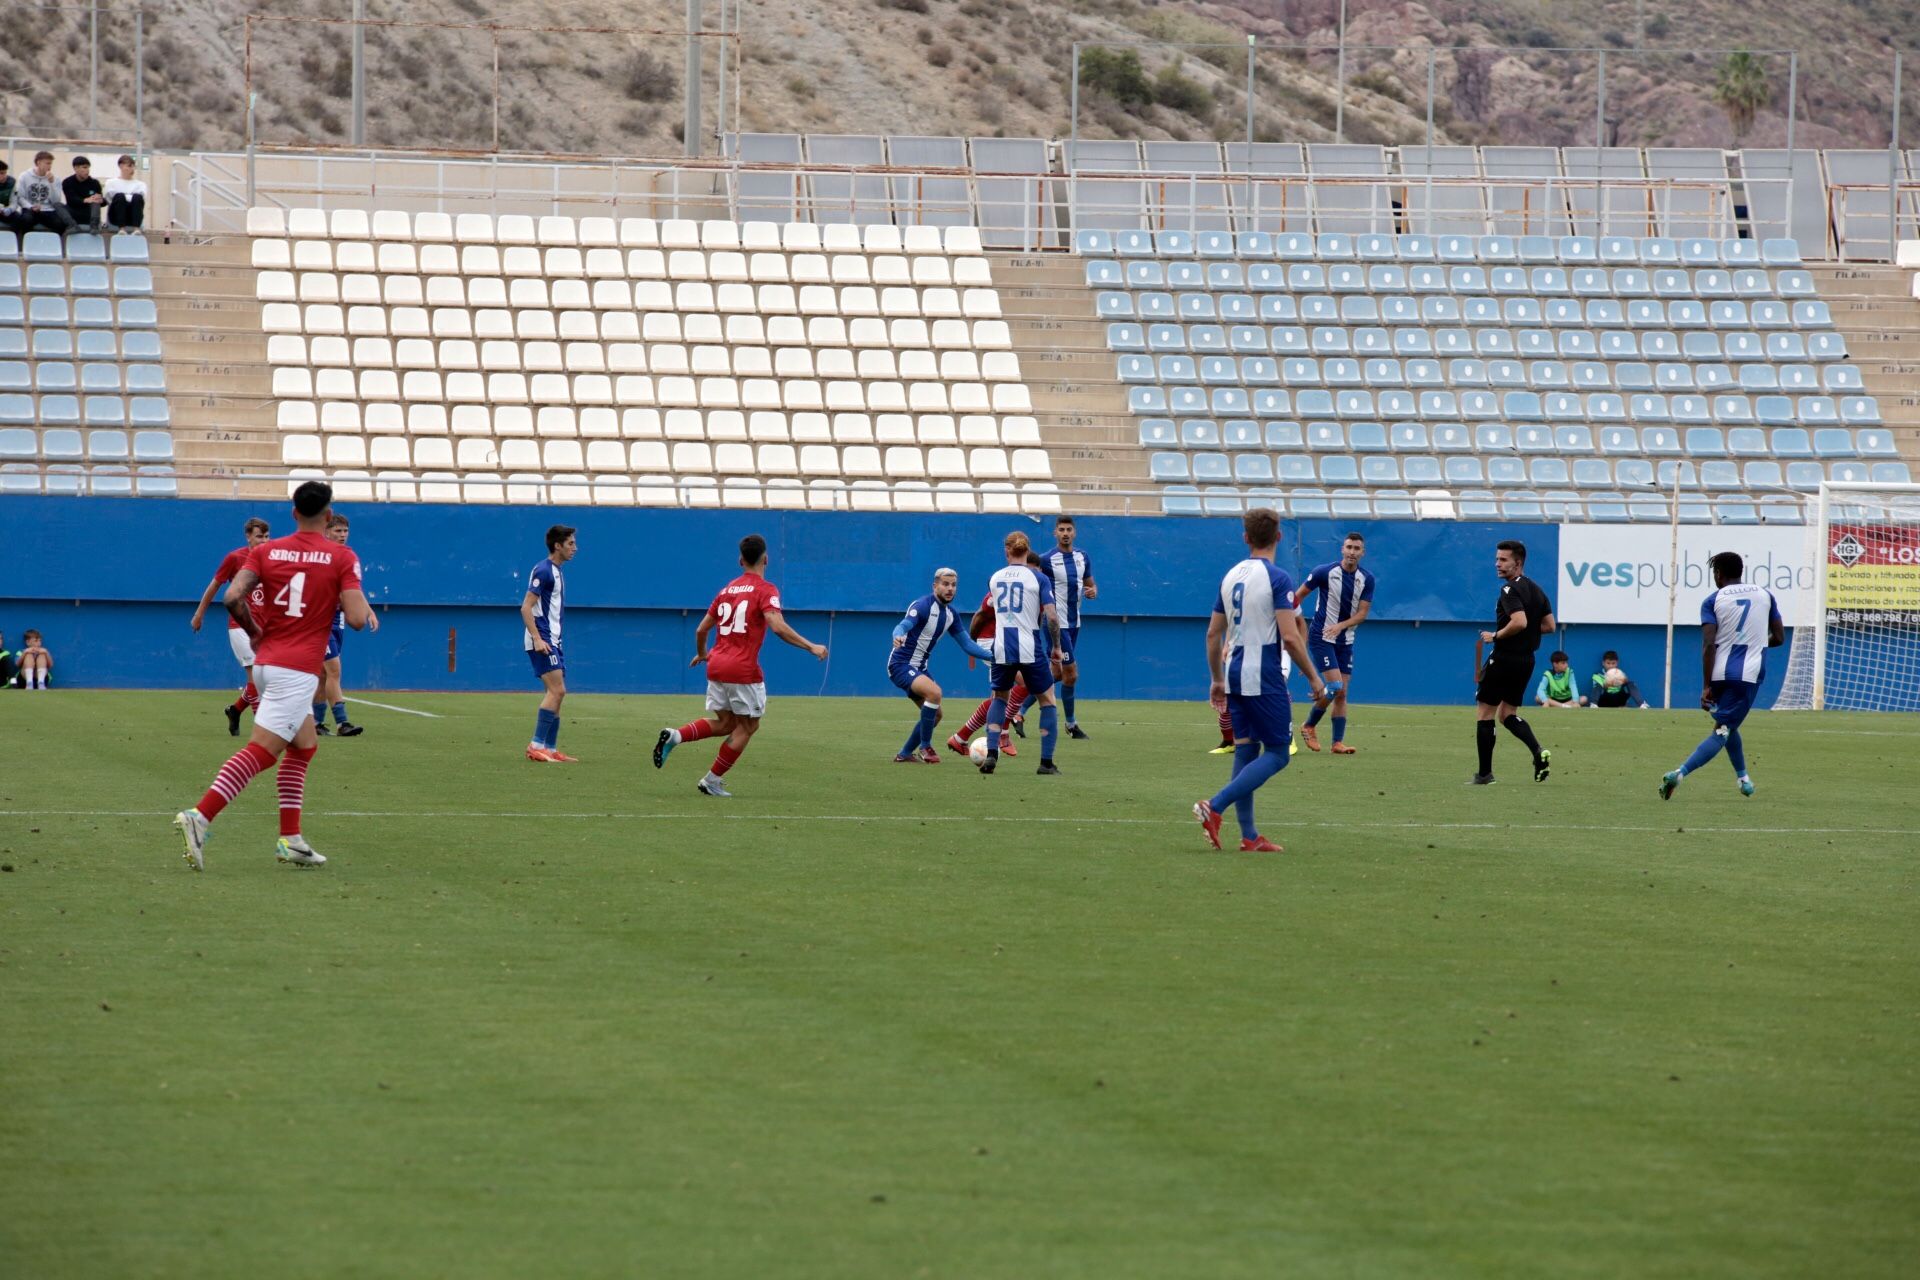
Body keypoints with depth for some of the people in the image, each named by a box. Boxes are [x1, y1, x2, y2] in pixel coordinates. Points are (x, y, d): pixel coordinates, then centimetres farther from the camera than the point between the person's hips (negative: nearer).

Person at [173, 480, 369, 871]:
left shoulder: (266, 552, 6)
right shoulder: (342, 558, -5)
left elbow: (234, 597, -6)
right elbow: (357, 618, -14)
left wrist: (255, 631, 11)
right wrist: (349, 598, 9)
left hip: (267, 660, 7)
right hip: (298, 671, -6)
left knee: (304, 745, 21)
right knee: (260, 752, -11)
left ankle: (290, 839, 16)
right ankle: (200, 817, -26)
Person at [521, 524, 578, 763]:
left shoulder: (557, 572, 17)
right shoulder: (543, 571, -12)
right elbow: (526, 607, -17)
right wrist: (537, 639, -23)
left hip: (552, 641, 10)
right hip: (541, 640, -10)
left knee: (556, 694, 8)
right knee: (556, 691, -16)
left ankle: (550, 750, 10)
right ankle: (537, 745, -17)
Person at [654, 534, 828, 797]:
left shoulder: (727, 589, 14)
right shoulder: (766, 590, -6)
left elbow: (701, 629, 18)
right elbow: (778, 627, -22)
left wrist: (701, 654, 37)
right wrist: (811, 647, -18)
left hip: (716, 665, 7)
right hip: (744, 670, -7)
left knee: (725, 722, 19)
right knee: (748, 726, 9)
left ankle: (674, 736, -3)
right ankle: (712, 781, 9)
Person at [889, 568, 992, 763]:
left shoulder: (950, 614, 7)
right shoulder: (923, 606, -18)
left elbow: (967, 644, 13)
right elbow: (903, 626, -34)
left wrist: (993, 655, 2)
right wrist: (898, 636, -57)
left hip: (919, 668, 9)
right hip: (901, 665, -9)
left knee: (935, 714, 11)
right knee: (934, 692, -31)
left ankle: (904, 755, 24)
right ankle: (925, 747, -18)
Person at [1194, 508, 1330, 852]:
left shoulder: (1231, 576, 9)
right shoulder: (1277, 578, -13)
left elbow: (1213, 634, 14)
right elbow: (1290, 637, -18)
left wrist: (1217, 679, 25)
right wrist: (1315, 679, -9)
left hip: (1234, 674, 7)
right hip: (1264, 678, -7)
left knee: (1245, 751, 10)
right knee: (1276, 754, -1)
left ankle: (1249, 836, 9)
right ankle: (1215, 808, -15)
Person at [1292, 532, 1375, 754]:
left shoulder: (1367, 579, -1)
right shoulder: (1325, 572, -12)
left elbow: (1362, 613, -5)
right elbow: (1299, 595, -2)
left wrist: (1341, 626, -22)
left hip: (1345, 641, 5)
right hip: (1321, 636, -5)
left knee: (1342, 694, 2)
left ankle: (1338, 742, 4)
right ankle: (1310, 726, 6)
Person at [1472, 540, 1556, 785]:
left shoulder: (1510, 589, -16)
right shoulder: (1536, 589, 12)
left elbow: (1520, 622, -29)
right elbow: (1550, 626, 14)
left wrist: (1495, 636, -15)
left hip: (1504, 658, -9)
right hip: (1527, 660, 9)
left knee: (1484, 712, 2)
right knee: (1507, 714, 18)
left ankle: (1485, 773, 3)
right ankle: (1538, 751, -5)